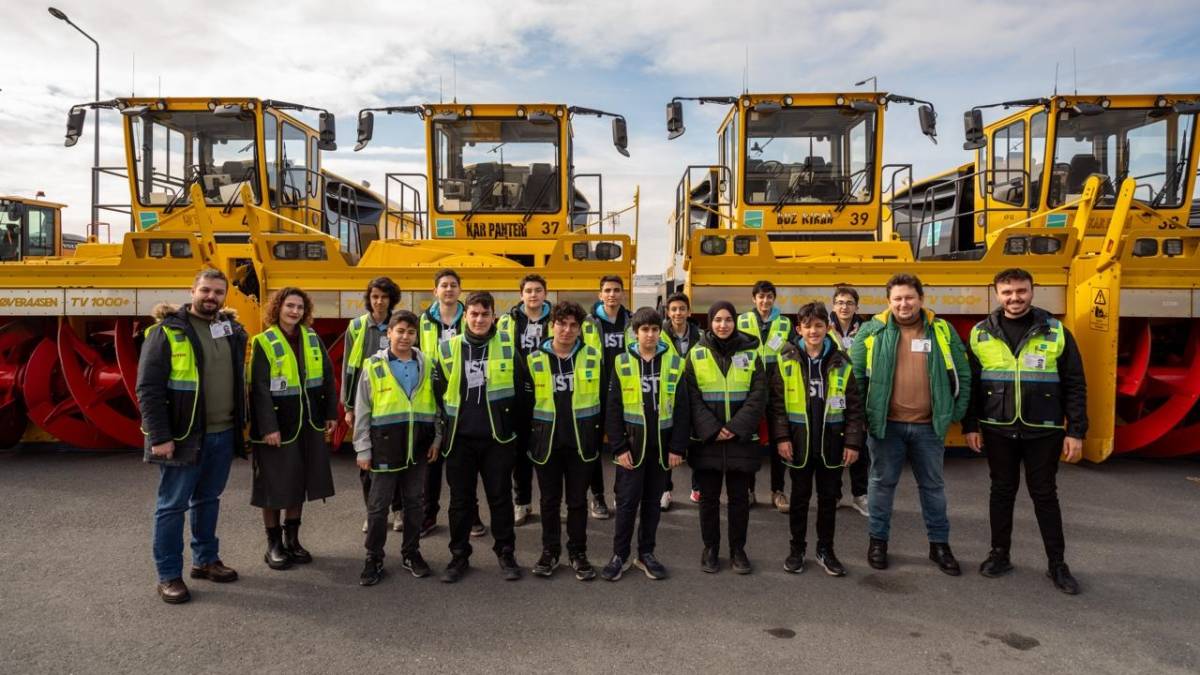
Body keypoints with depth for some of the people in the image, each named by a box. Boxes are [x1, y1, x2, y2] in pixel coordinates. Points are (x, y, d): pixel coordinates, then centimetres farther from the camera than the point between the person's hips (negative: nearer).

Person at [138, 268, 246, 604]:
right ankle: (169, 576, 15)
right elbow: (148, 389, -13)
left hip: (223, 436, 6)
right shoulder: (167, 332, -10)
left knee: (208, 500, 18)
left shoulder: (233, 329, 9)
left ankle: (205, 559, 32)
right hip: (183, 437, -6)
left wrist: (239, 425, 11)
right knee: (172, 505, 4)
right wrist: (160, 437, -17)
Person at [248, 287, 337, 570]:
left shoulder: (312, 339, 6)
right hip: (278, 424, -5)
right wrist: (268, 427, -19)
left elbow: (327, 376, 10)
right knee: (275, 484, 3)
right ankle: (274, 545, 17)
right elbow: (260, 388, -14)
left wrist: (331, 414, 7)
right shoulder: (264, 342, -9)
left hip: (309, 424, 5)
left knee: (300, 481, 12)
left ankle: (292, 539, 26)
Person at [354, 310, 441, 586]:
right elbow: (363, 411, -2)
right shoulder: (374, 365, -2)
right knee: (379, 504, 4)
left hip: (418, 444, 3)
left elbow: (435, 404, 11)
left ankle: (411, 553, 25)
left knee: (414, 501, 12)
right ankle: (374, 558, 16)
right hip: (386, 443, -2)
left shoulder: (426, 364, 5)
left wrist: (437, 438, 6)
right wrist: (363, 448, -4)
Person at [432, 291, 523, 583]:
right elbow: (438, 392, 9)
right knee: (460, 499, 10)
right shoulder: (449, 348, 1)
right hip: (460, 438, 1)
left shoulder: (508, 345, -1)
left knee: (500, 496, 7)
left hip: (498, 437, -1)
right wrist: (450, 422, 9)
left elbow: (520, 388, 5)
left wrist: (509, 418, 6)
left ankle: (505, 553, 22)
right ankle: (459, 555, 24)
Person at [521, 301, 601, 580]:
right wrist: (529, 437, 2)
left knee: (577, 500, 9)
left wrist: (600, 433, 3)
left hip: (582, 441, 0)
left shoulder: (594, 357, -1)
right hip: (547, 441, 1)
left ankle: (578, 552, 22)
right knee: (549, 500, 11)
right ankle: (550, 551, 26)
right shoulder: (535, 360, -1)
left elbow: (604, 398, 5)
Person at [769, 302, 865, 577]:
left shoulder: (840, 363, 1)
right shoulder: (787, 360, -3)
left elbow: (854, 406, 2)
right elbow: (777, 402, -4)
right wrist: (781, 437, -10)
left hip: (831, 442, 1)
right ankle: (797, 549, 25)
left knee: (829, 498, 11)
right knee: (800, 497, 11)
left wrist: (853, 441, -4)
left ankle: (825, 550, 25)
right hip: (799, 441, -1)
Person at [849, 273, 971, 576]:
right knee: (882, 483, 9)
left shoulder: (942, 331, 3)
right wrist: (859, 415, -4)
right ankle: (878, 540, 23)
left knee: (933, 485, 14)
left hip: (929, 425, 2)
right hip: (886, 424, -2)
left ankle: (939, 544, 28)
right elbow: (855, 375, 0)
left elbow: (962, 374, 7)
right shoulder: (872, 330, -3)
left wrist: (956, 413, 1)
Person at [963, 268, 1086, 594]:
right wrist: (970, 426, 2)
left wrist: (1076, 431, -4)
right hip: (998, 431, 1)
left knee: (1045, 495, 8)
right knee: (1002, 491, 12)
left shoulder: (1056, 332, -3)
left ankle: (1057, 564, 20)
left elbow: (1075, 386, -1)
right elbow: (970, 383, 4)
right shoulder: (981, 333, 0)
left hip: (1042, 432, -1)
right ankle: (1000, 554, 25)